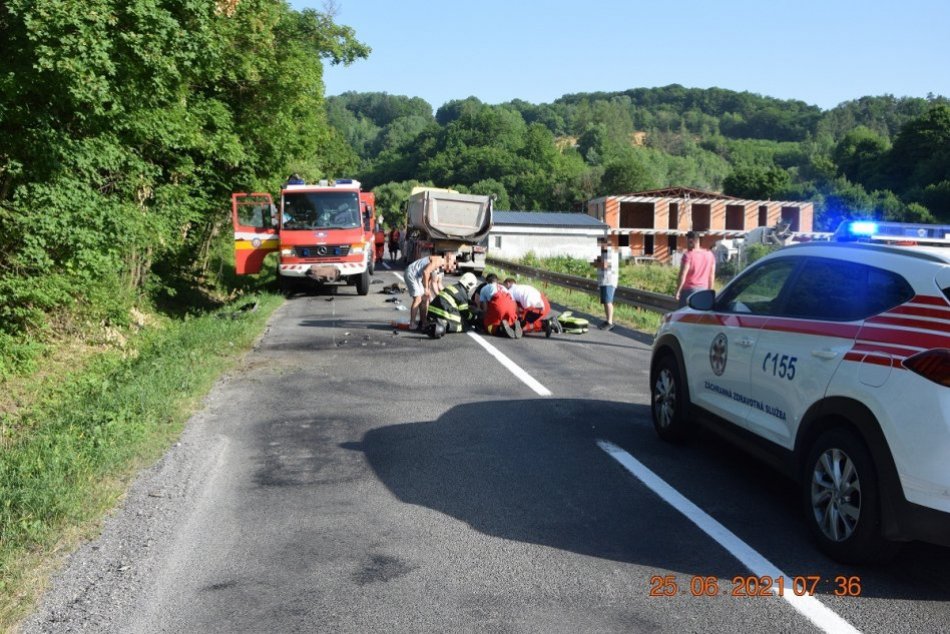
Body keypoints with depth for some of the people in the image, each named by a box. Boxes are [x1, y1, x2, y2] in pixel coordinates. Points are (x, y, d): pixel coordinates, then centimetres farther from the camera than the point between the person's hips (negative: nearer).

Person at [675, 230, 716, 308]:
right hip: (703, 290, 6)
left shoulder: (688, 255, -12)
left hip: (689, 289, -5)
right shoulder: (709, 255, 7)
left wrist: (678, 291, -9)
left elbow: (683, 275, -14)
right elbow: (712, 276, 11)